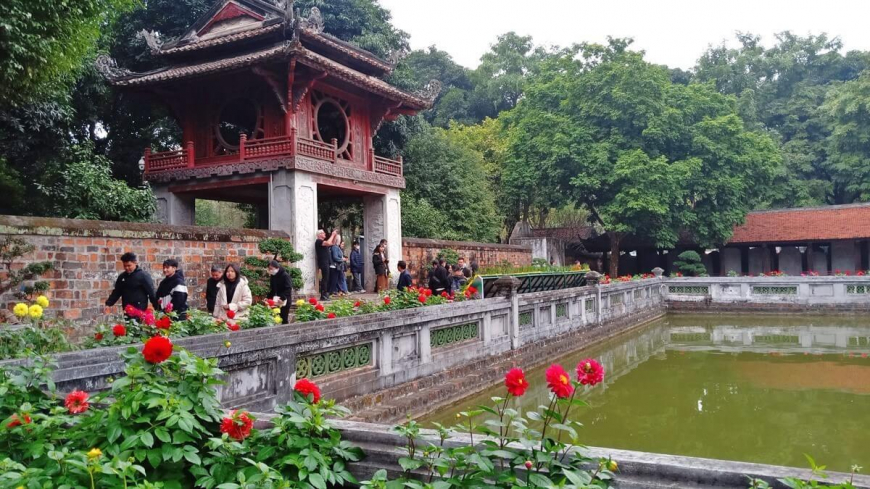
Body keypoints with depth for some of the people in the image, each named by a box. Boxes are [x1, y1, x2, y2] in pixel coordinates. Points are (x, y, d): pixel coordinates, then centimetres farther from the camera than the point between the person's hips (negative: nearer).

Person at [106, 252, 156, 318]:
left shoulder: (143, 276, -6)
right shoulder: (122, 277, 12)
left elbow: (151, 293, -8)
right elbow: (116, 292, 17)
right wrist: (108, 304, 3)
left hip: (140, 311, -6)